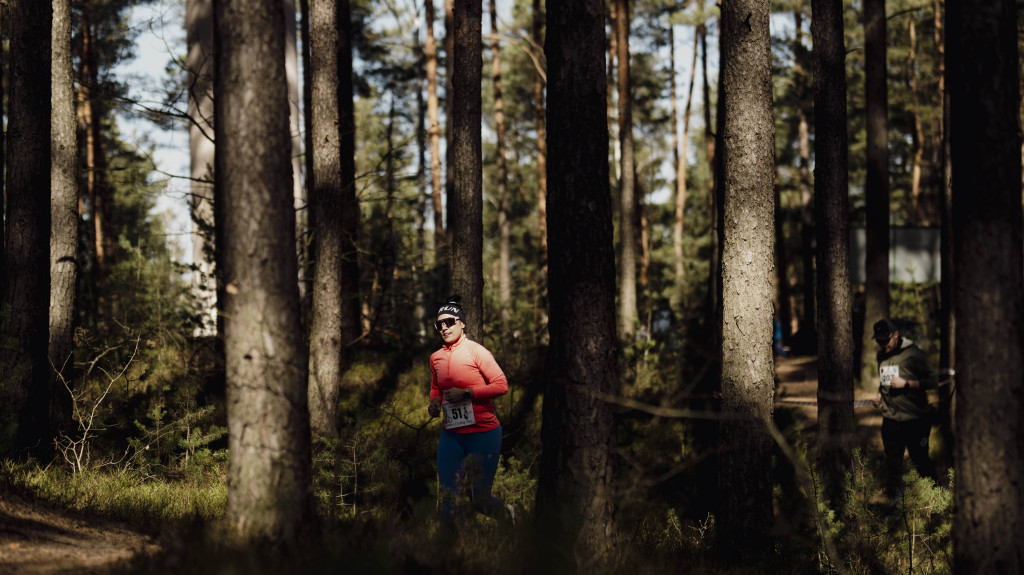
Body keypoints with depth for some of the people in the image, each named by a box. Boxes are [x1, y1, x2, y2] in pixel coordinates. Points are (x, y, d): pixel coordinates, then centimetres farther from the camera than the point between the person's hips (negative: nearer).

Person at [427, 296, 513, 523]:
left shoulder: (475, 351, -8)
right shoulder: (436, 358, 7)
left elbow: (501, 385, -12)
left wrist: (466, 393, -18)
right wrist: (434, 402, 3)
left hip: (483, 434, -4)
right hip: (451, 434, 5)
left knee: (480, 500, 1)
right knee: (448, 499, -4)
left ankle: (507, 513, 34)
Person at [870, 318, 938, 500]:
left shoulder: (913, 354, -12)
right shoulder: (881, 356, 9)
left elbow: (932, 381, -12)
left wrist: (905, 384, -20)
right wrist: (879, 395, 7)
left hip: (915, 419, -5)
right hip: (890, 419, 5)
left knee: (920, 459, 4)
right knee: (892, 462, 7)